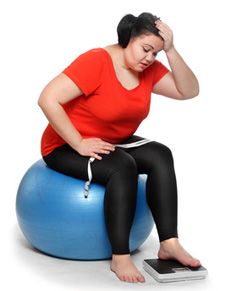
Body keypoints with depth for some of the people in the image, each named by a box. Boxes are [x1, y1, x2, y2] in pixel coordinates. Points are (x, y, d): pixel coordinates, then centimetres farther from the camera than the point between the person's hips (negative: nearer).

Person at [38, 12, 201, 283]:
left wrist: (170, 50, -18)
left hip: (111, 143, 7)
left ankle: (169, 244, -20)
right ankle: (120, 257, -25)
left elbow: (189, 91, -7)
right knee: (123, 167, -33)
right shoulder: (96, 61, -23)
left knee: (160, 155, -19)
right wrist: (79, 144, -28)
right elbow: (48, 99, -29)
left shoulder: (149, 68, -2)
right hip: (65, 147, -7)